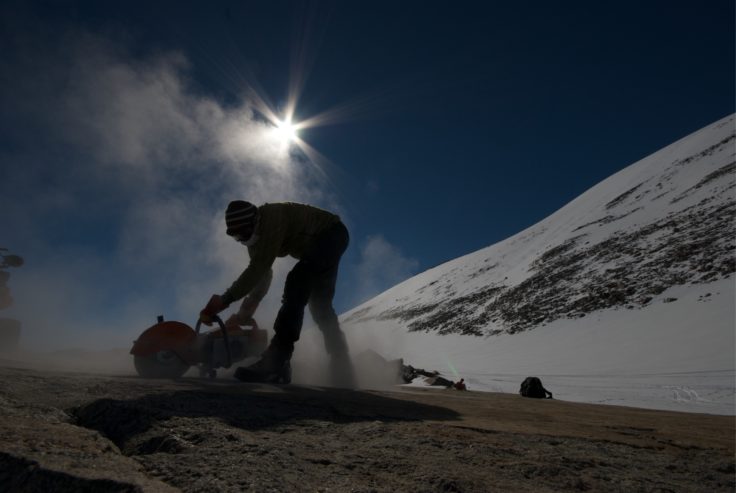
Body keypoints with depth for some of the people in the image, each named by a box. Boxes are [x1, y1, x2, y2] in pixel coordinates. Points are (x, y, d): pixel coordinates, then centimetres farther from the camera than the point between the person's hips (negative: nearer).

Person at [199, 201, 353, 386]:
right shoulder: (255, 237, 0)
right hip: (319, 243, 10)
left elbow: (259, 267, -34)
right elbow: (261, 277, 5)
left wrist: (225, 299, -34)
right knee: (320, 306, 8)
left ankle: (276, 361, -36)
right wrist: (245, 313, -1)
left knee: (297, 282, -29)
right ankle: (341, 371, 15)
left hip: (333, 234, -10)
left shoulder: (273, 217, -28)